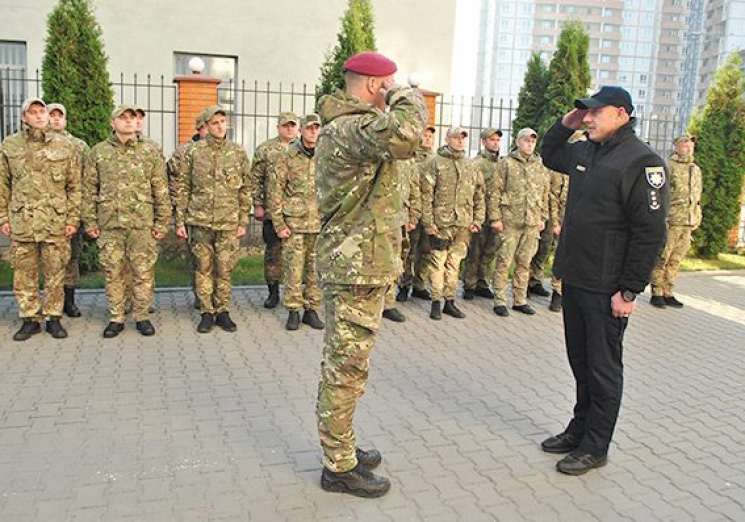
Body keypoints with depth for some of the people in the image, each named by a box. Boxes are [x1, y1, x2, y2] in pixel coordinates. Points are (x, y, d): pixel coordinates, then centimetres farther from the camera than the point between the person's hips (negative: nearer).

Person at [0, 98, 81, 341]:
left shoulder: (65, 145, 3)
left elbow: (75, 186, 3)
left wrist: (73, 219, -2)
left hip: (56, 220, -1)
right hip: (21, 221, 1)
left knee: (55, 273, 5)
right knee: (24, 273, 7)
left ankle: (53, 318, 17)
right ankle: (30, 319, 19)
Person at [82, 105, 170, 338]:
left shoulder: (150, 152, 4)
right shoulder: (98, 152, 6)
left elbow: (161, 190, 4)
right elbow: (89, 190, 8)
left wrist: (162, 222, 0)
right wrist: (90, 222, 3)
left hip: (142, 223, -1)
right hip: (109, 224, 1)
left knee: (143, 272, 3)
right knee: (113, 272, 7)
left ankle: (142, 317, 16)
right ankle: (116, 318, 18)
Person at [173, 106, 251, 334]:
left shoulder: (239, 152, 5)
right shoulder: (194, 152, 2)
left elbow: (246, 189, 7)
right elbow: (182, 187, 4)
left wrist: (243, 221, 3)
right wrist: (180, 220, 0)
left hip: (228, 222, 0)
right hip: (200, 221, 0)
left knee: (224, 270, 5)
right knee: (203, 269, 5)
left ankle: (222, 312, 18)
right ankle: (206, 313, 16)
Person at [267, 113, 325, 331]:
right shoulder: (286, 157, -2)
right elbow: (274, 192, -2)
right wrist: (279, 224, -7)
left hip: (320, 224, 3)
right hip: (294, 223, -3)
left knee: (316, 270, 7)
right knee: (293, 269, 1)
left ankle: (312, 311, 18)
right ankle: (293, 311, 13)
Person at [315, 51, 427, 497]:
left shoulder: (342, 126, 16)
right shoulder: (352, 128, -20)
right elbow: (404, 135, -40)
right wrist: (407, 96, -21)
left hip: (354, 263, 11)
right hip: (358, 267, -11)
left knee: (343, 364, 20)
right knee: (346, 368, 0)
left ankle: (343, 448, 35)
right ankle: (339, 468, 14)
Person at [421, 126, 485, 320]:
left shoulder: (471, 166, 14)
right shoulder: (436, 163, -1)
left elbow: (479, 195, 16)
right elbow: (426, 195, -5)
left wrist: (478, 220, 7)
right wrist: (429, 224, -11)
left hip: (463, 224, 4)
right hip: (441, 223, -4)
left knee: (454, 264, 10)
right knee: (438, 263, -1)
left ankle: (450, 301, 18)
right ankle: (436, 302, 8)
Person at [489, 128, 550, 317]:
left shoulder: (540, 166, 12)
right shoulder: (506, 163, -1)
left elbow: (545, 194, 18)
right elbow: (495, 192, -4)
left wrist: (543, 217, 13)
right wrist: (495, 217, -9)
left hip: (532, 223, 4)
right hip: (510, 221, -4)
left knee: (524, 263, 11)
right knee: (504, 262, -1)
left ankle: (520, 300, 21)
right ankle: (500, 301, 7)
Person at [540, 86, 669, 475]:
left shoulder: (641, 162, -14)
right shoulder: (585, 152, 11)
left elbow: (650, 232, -17)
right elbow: (549, 155, 32)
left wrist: (629, 290, -18)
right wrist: (565, 124, 13)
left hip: (606, 289, -8)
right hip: (574, 279, 8)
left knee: (603, 368, 5)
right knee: (580, 361, 18)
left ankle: (595, 446, 18)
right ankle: (580, 429, 33)